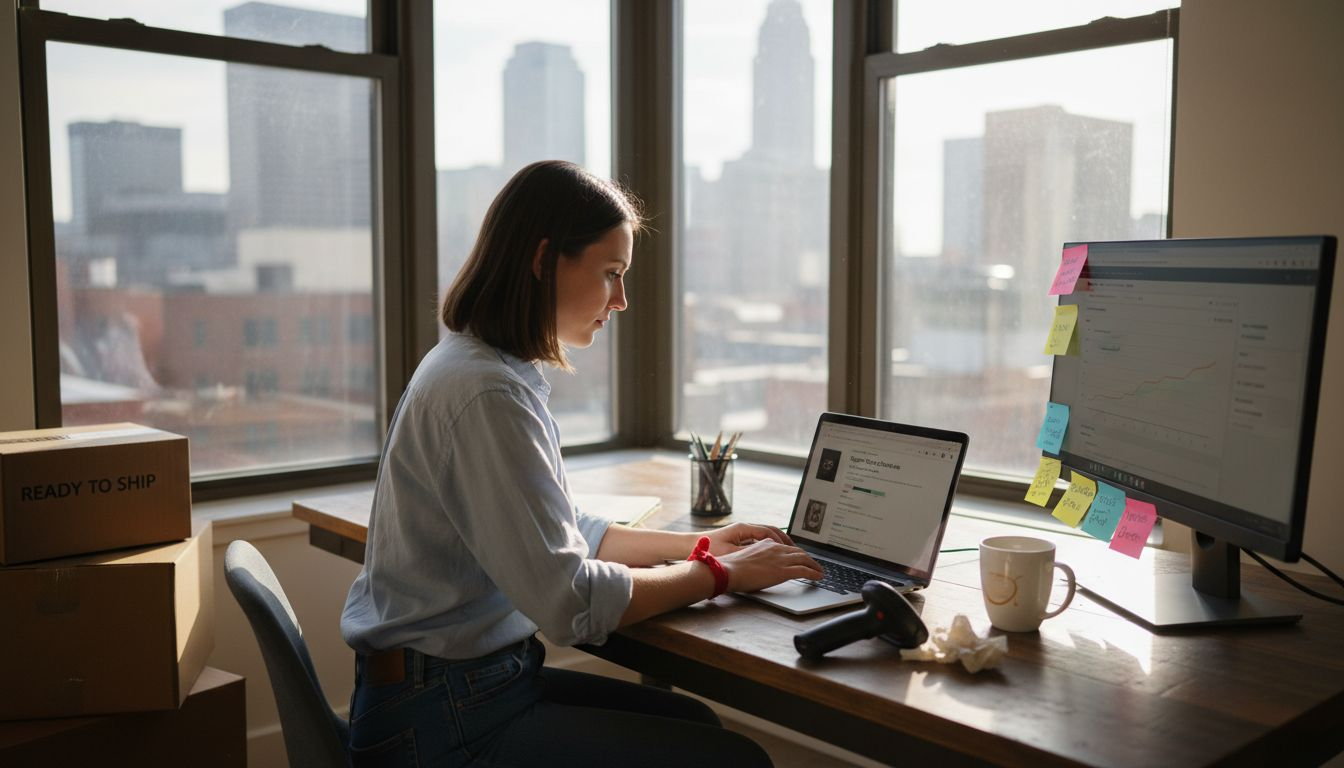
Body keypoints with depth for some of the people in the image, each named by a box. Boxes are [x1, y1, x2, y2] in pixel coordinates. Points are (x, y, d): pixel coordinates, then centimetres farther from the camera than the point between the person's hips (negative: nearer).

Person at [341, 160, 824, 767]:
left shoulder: (491, 369, 7)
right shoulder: (488, 393, -24)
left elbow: (561, 535, 15)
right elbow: (570, 602, -23)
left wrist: (700, 544, 10)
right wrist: (720, 574, -10)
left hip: (478, 676, 10)